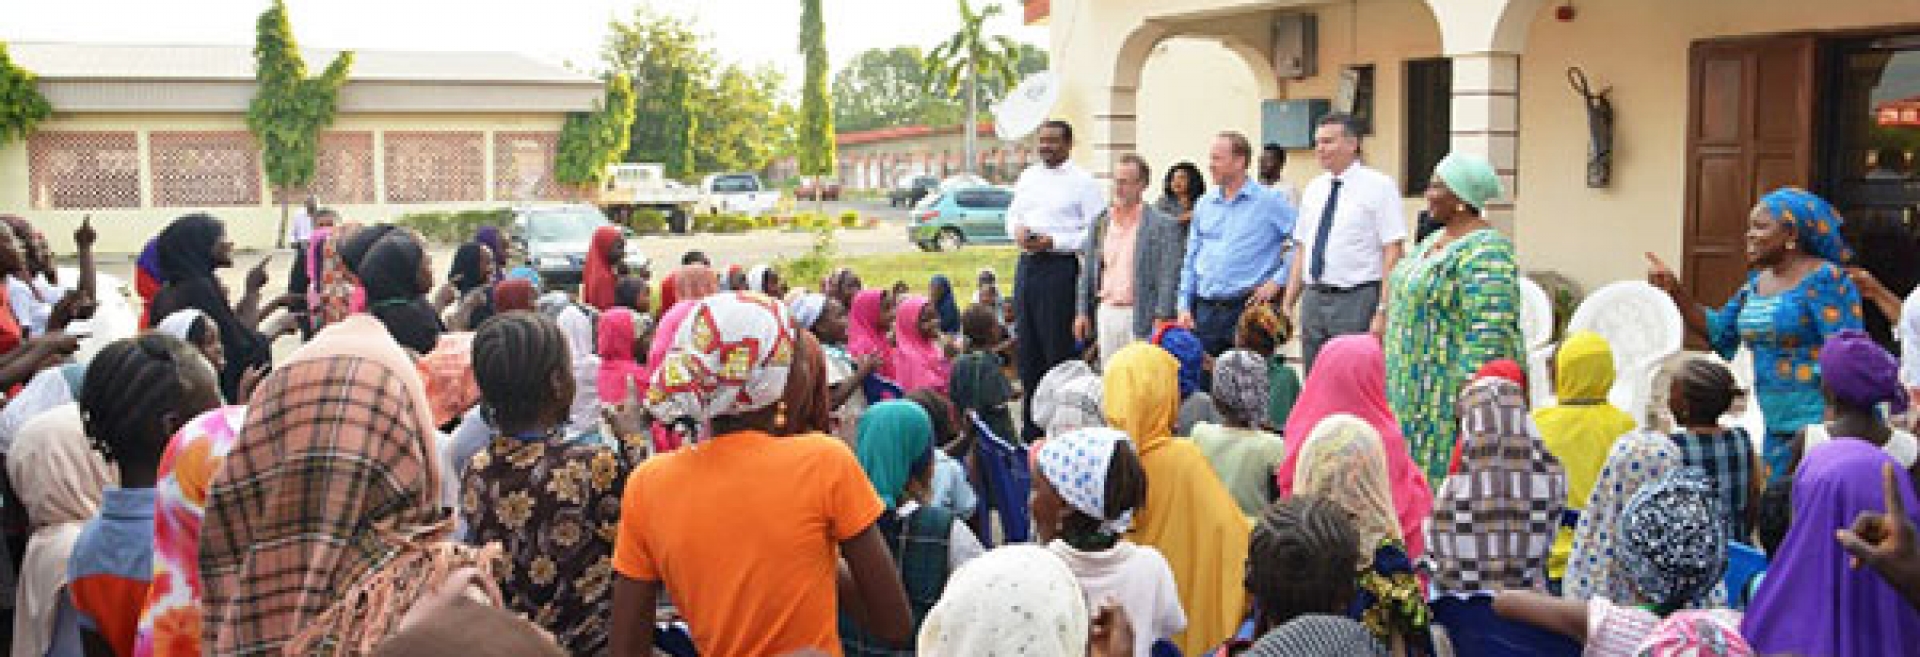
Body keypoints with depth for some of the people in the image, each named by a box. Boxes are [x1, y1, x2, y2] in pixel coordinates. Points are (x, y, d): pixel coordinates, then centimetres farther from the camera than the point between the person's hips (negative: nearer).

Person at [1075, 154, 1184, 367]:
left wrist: (1161, 318, -16)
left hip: (1140, 316, -5)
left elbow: (1168, 276, -10)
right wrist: (1083, 311, 10)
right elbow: (1088, 270, 14)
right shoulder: (1101, 222, 11)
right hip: (1106, 312, 5)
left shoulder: (1162, 225, -6)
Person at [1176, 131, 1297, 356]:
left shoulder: (1270, 201, -1)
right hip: (1205, 310, 5)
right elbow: (1190, 260, 18)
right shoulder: (1204, 205, 14)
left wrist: (1277, 281, -7)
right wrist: (1185, 305, 10)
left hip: (1247, 309, -5)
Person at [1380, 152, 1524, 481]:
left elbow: (1490, 332, -24)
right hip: (1418, 387, 10)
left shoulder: (1484, 251, -18)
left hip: (1453, 389, -10)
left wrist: (1471, 392, -26)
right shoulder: (1435, 241, 13)